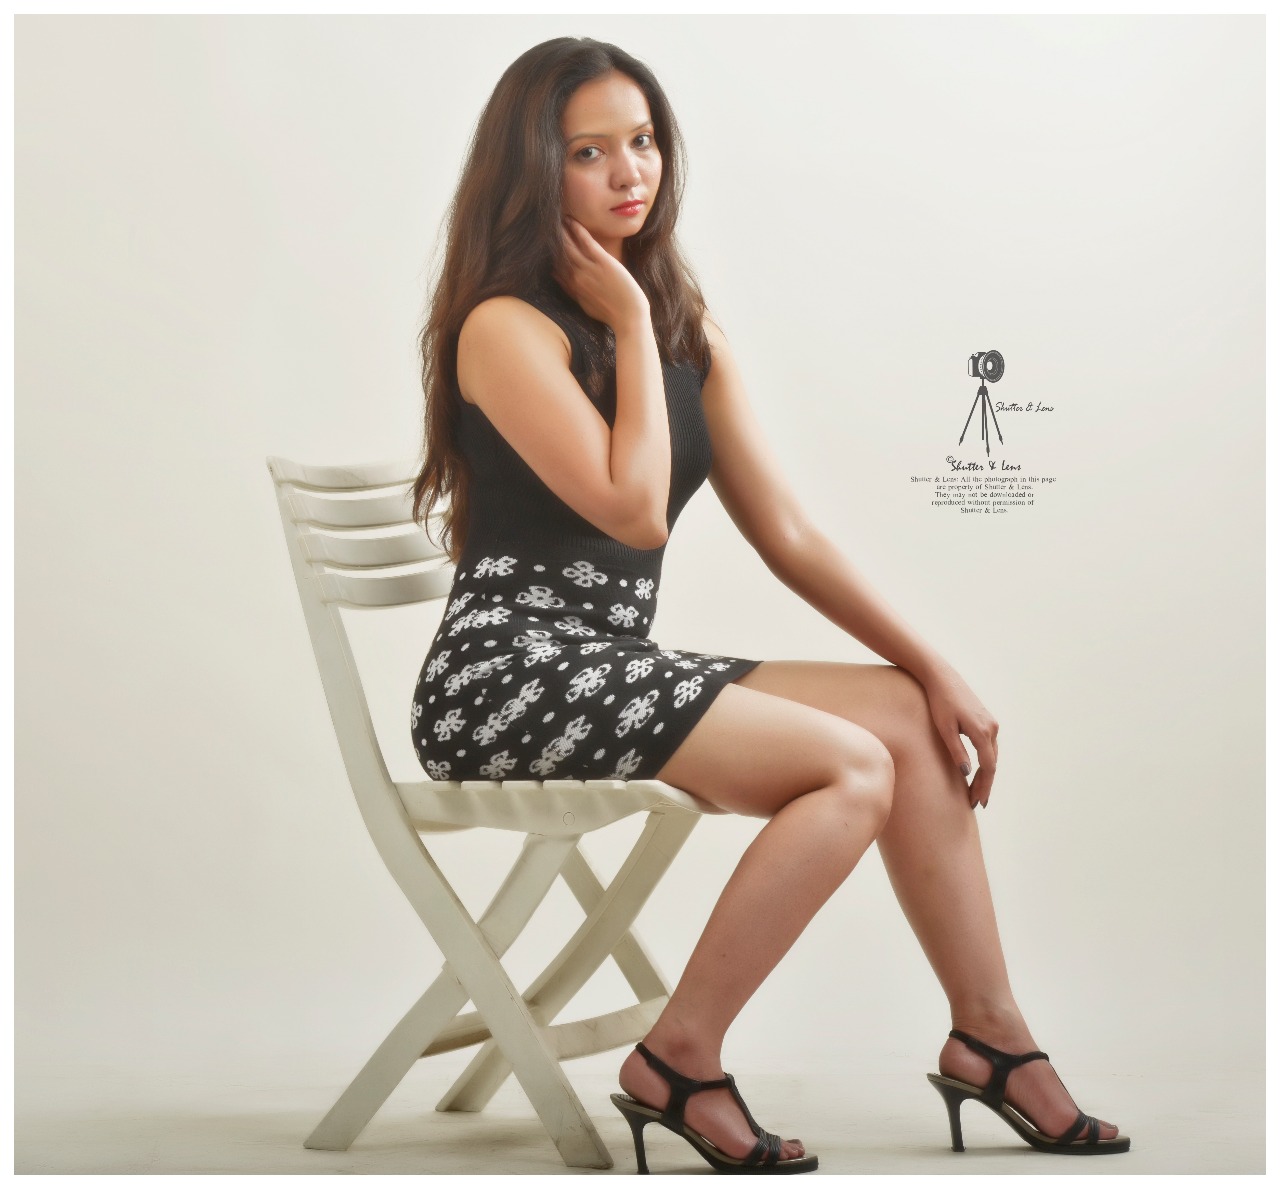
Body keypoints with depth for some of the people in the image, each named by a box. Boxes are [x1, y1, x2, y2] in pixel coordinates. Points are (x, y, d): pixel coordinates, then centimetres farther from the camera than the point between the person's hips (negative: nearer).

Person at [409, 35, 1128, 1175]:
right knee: (853, 768, -19)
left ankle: (990, 1037, 4)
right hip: (507, 680, -7)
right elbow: (635, 510, -18)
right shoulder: (506, 327, -9)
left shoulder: (688, 328, 14)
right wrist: (628, 323, -10)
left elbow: (786, 531, 12)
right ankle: (680, 1065, -10)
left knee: (911, 717, -4)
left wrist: (932, 664, 5)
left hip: (614, 670, 7)